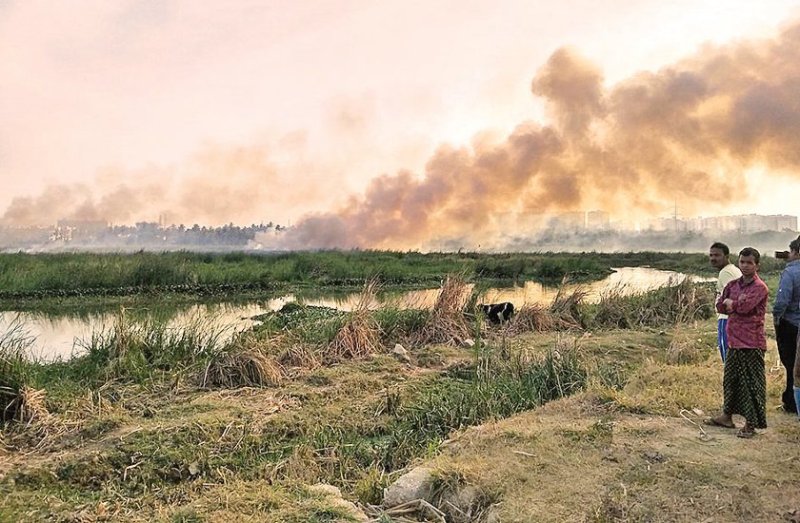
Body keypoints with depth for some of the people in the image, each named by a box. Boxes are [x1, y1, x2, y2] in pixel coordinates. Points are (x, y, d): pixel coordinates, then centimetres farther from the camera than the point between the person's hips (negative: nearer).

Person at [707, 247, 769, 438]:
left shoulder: (759, 287, -10)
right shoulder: (733, 285, 11)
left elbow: (744, 306, -23)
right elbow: (720, 305, 6)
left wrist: (730, 303, -4)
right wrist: (736, 305, -12)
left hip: (752, 342, -7)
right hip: (734, 340, 7)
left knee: (751, 382, 0)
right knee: (730, 379, 16)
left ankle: (751, 424, 9)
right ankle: (727, 416, 30)